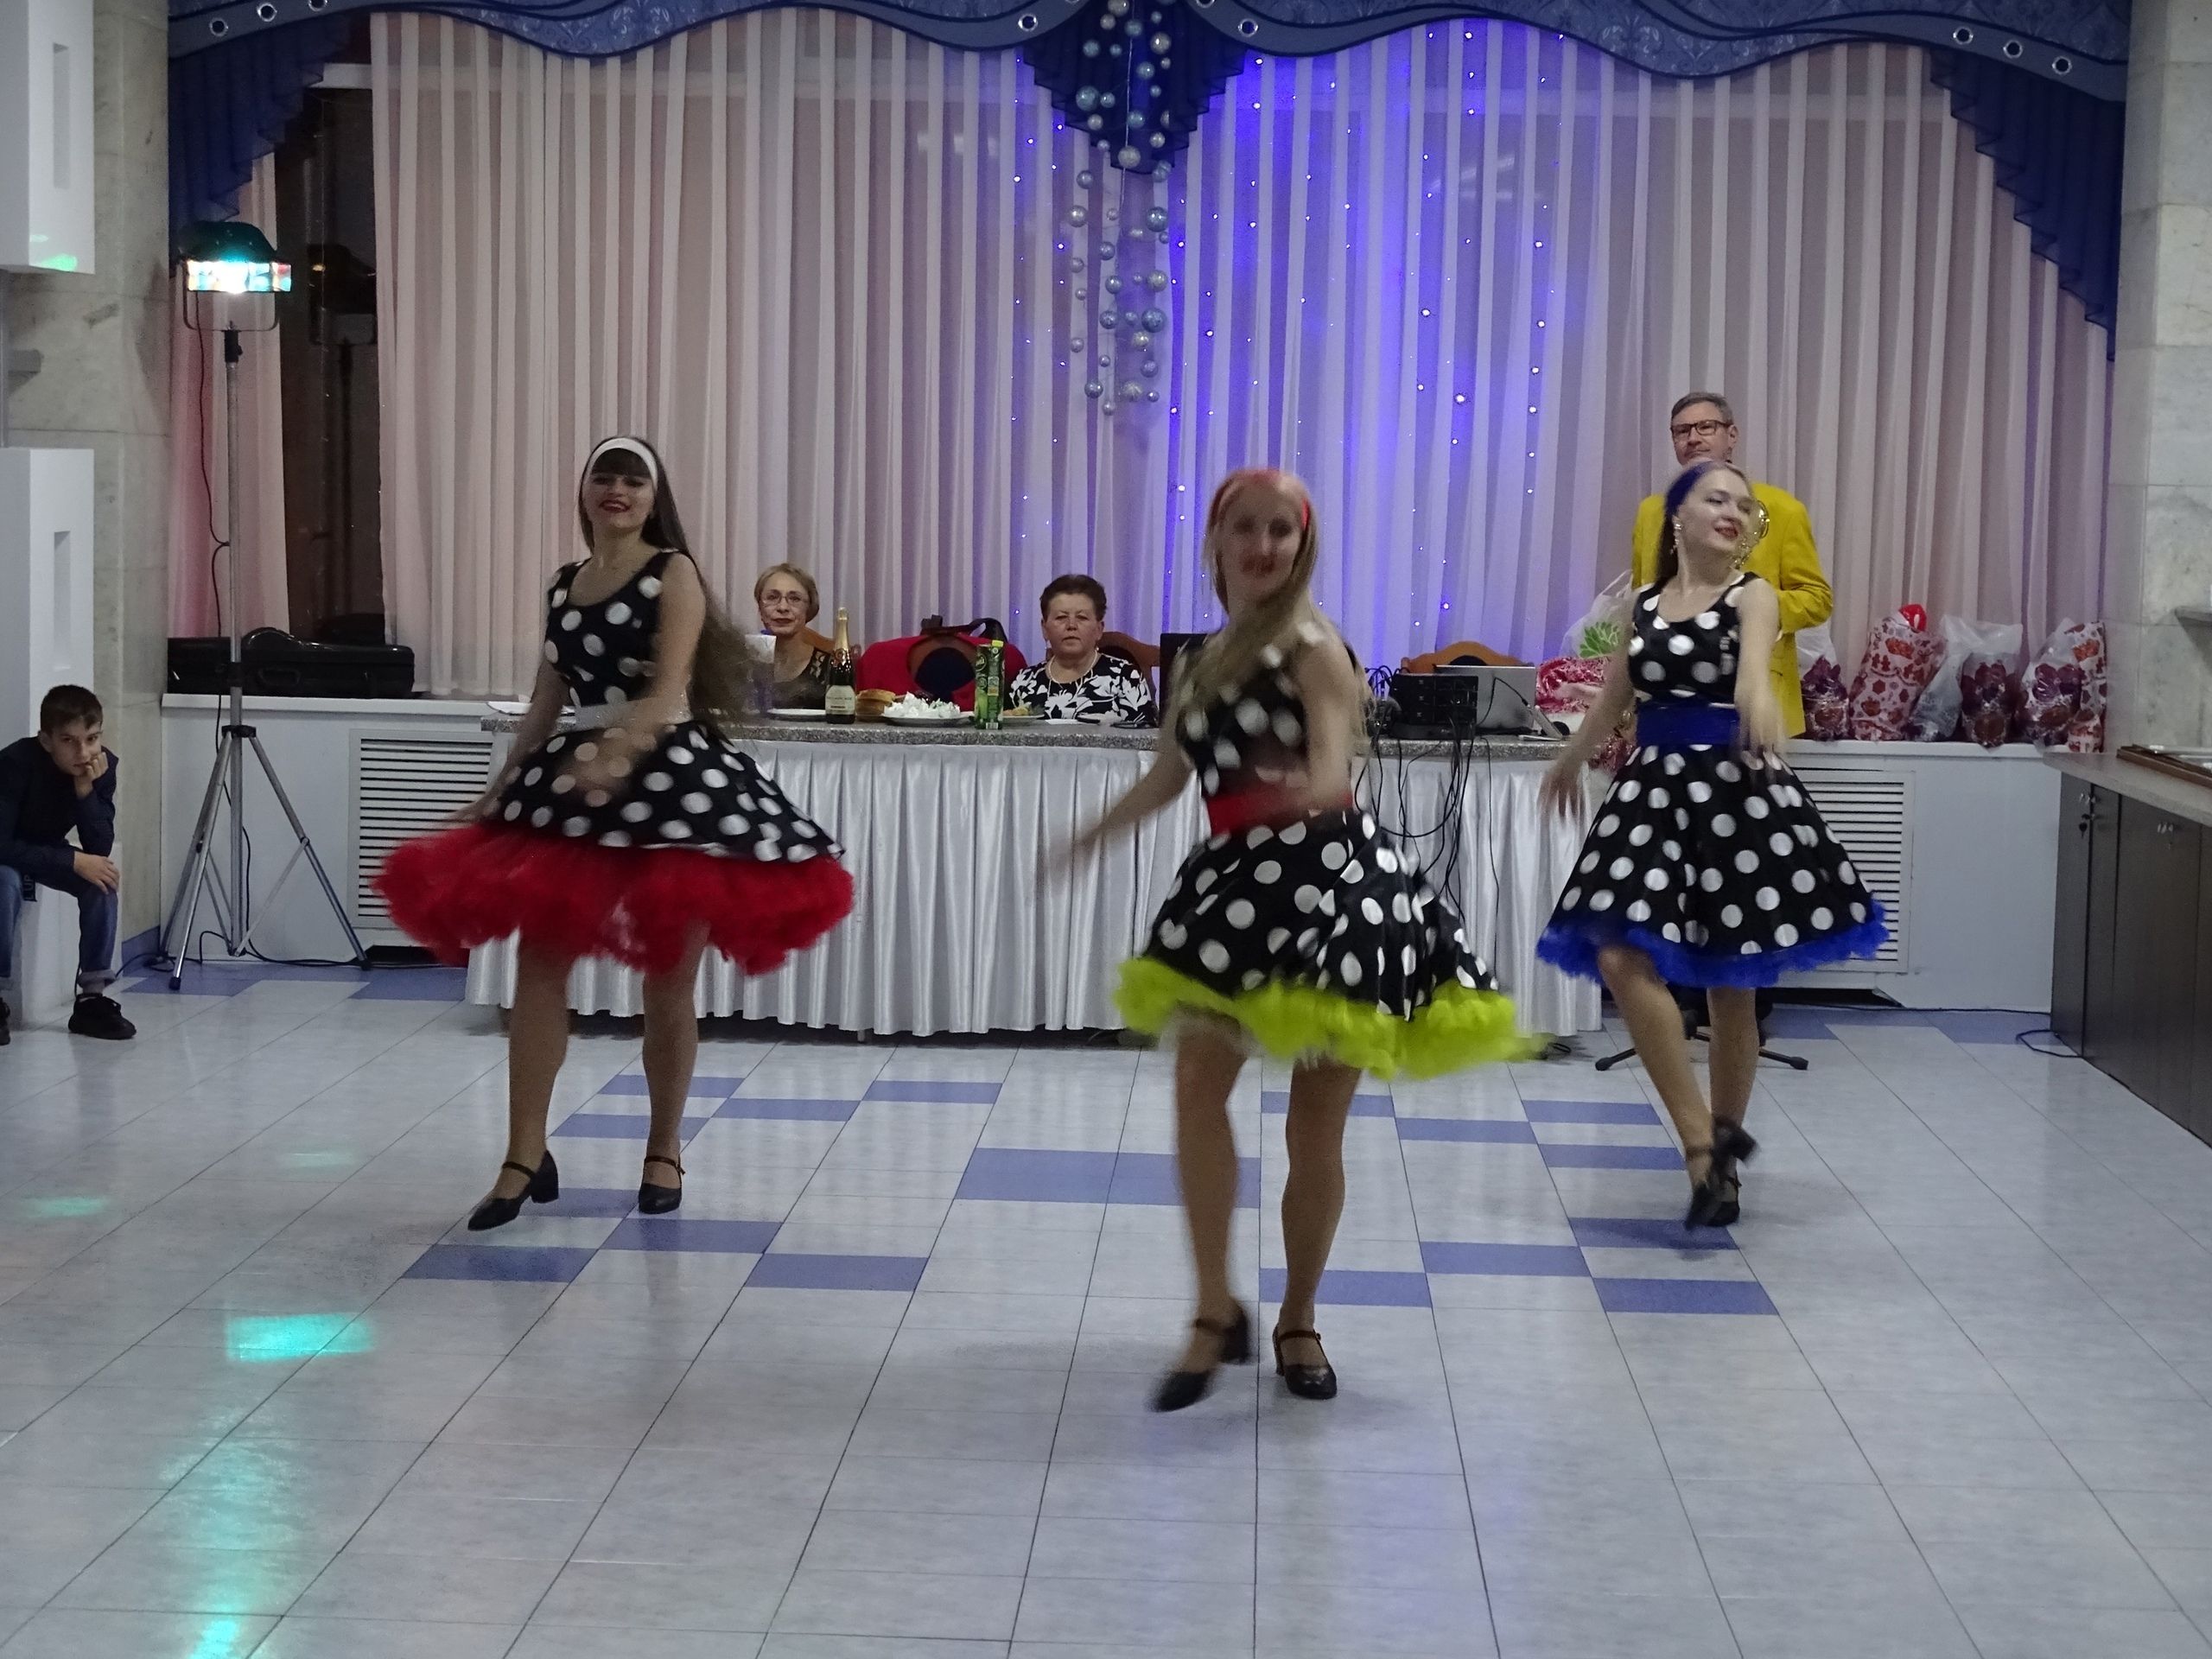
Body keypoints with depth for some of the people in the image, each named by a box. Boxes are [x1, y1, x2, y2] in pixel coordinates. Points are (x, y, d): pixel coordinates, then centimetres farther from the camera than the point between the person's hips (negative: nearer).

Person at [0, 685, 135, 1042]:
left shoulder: (103, 767, -19)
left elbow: (101, 850, -22)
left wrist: (86, 789, -36)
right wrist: (72, 861, -39)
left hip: (45, 853, 4)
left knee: (102, 881, -22)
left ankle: (92, 997, -14)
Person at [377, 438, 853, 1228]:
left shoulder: (674, 574, -4)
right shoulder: (562, 587, 13)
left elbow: (668, 690, -16)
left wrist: (618, 752, -33)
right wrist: (500, 790, 16)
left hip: (672, 779, -5)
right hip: (572, 784, 5)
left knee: (667, 979, 4)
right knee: (537, 968, -3)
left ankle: (664, 1151, 19)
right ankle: (525, 1157, 2)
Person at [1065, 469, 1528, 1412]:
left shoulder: (1310, 647, -8)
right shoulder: (1206, 659, 14)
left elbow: (1332, 773, -21)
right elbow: (1169, 775, 27)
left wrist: (1304, 789, -42)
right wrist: (1089, 839, 37)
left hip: (1328, 881, -6)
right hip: (1237, 883, 6)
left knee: (1316, 1127, 3)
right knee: (1197, 1085, -10)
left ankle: (1297, 1321, 19)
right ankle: (1217, 1313, -1)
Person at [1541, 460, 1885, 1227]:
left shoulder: (1751, 595, -5)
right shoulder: (1644, 603, 9)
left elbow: (1755, 656, -29)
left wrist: (1758, 701, -52)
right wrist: (1572, 759, 40)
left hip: (1732, 789, -4)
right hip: (1655, 788, 4)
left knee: (1730, 984, 4)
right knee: (1620, 958, -11)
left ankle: (1719, 1146, 18)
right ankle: (1706, 1139, -7)